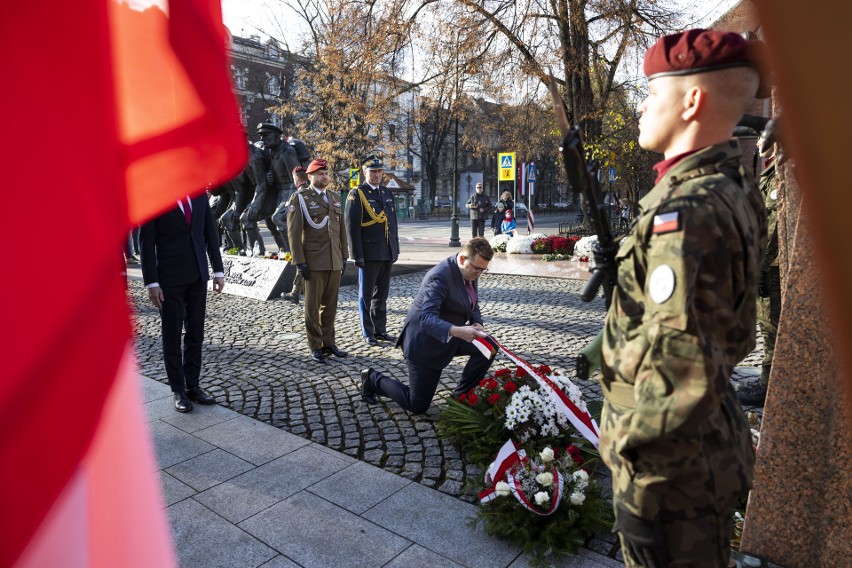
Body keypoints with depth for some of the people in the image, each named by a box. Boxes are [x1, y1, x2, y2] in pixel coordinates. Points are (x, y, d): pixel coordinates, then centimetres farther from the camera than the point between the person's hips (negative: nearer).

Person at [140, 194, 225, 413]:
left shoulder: (199, 194, 7)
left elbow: (210, 232, 9)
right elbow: (146, 242, -6)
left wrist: (218, 270, 5)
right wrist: (152, 282, -11)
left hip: (198, 274, 4)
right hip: (170, 277, -4)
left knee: (195, 334, 10)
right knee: (172, 336, 6)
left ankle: (193, 386, 22)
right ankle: (179, 391, 18)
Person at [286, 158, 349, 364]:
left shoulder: (335, 197, 14)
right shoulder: (300, 198, -2)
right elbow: (293, 232, -7)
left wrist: (344, 256, 11)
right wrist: (300, 261, -12)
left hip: (334, 261, 5)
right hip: (314, 262, -5)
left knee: (330, 304, 10)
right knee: (313, 306, 2)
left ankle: (328, 342, 21)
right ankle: (315, 347, 12)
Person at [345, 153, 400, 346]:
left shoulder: (387, 192, 14)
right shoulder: (357, 194, -5)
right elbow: (352, 226, -11)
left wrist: (396, 248, 12)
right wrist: (357, 255, -15)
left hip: (387, 253, 6)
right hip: (369, 253, -6)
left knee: (382, 293, 13)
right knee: (366, 294, 4)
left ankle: (380, 330, 23)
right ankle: (368, 333, 13)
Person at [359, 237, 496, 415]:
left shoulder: (470, 272, -3)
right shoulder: (440, 276, -30)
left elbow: (473, 307, 9)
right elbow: (426, 318, -39)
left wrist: (477, 324, -14)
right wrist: (457, 331, -54)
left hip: (449, 337, 8)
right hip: (424, 342, -8)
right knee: (417, 406, -1)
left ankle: (461, 396, 8)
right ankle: (373, 379, 21)